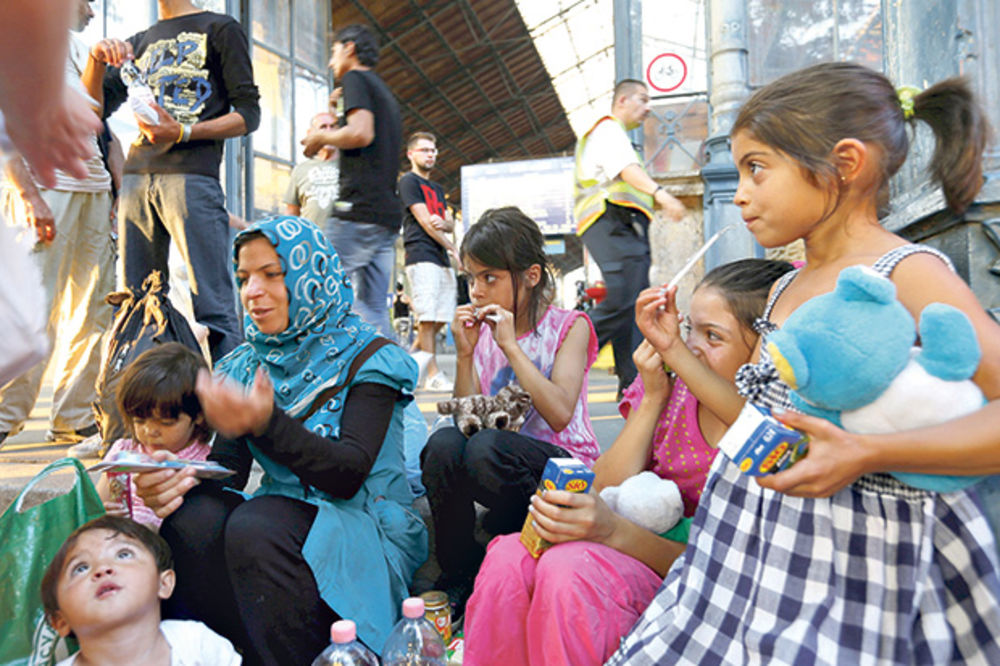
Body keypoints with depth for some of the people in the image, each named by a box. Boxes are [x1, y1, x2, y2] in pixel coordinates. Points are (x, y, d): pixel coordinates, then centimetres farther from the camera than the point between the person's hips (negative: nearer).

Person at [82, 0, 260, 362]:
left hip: (192, 173, -6)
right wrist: (96, 60, 3)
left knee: (211, 304, -13)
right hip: (136, 176, 6)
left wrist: (182, 132, -11)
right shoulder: (138, 43, 26)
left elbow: (249, 114, 2)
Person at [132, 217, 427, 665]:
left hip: (362, 530, -4)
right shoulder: (244, 367, 11)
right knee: (188, 519, -23)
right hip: (285, 517, 5)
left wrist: (267, 424, -34)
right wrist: (177, 480, -20)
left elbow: (349, 476, -19)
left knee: (254, 526, -31)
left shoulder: (367, 359, -7)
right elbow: (227, 471, 3)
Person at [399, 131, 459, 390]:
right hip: (421, 256, -8)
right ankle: (433, 375, -10)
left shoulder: (437, 189, 26)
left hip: (442, 259, 8)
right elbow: (423, 220, -6)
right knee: (428, 318, -12)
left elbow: (450, 224, 21)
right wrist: (452, 248, -4)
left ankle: (411, 361, 12)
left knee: (441, 319, 3)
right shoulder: (408, 181, 2)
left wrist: (444, 223, -5)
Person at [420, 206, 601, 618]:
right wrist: (464, 353, -9)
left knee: (485, 447, -34)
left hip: (562, 463, -4)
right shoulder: (482, 332, 9)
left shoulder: (568, 326, -3)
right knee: (444, 443, -27)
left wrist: (511, 346, -18)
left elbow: (560, 415, -17)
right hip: (497, 460, 5)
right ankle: (458, 575, -8)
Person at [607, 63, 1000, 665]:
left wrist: (869, 454, -30)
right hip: (757, 540, 7)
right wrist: (674, 350, 11)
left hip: (861, 550, -7)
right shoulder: (784, 288, 9)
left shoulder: (908, 273, -14)